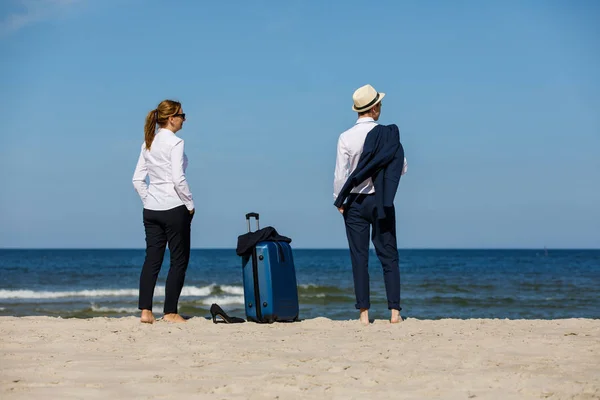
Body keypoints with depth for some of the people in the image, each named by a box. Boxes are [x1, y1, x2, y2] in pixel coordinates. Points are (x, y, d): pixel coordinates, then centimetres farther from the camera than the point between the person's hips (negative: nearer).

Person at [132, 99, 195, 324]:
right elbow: (178, 179, -19)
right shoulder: (175, 142, -11)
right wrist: (190, 204, -8)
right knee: (179, 260, 2)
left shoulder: (148, 143, 11)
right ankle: (170, 312, 3)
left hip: (151, 210, 7)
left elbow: (138, 179, 10)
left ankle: (145, 311, 2)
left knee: (152, 259, 7)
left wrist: (147, 201, 15)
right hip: (174, 208, -7)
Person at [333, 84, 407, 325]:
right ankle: (394, 311, 1)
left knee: (359, 258, 4)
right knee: (389, 256, 6)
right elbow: (402, 168, -1)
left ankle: (364, 313, 1)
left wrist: (338, 201, 5)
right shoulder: (389, 135, -7)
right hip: (382, 202, 0)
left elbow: (340, 173, -7)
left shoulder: (346, 138, -7)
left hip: (355, 203, 0)